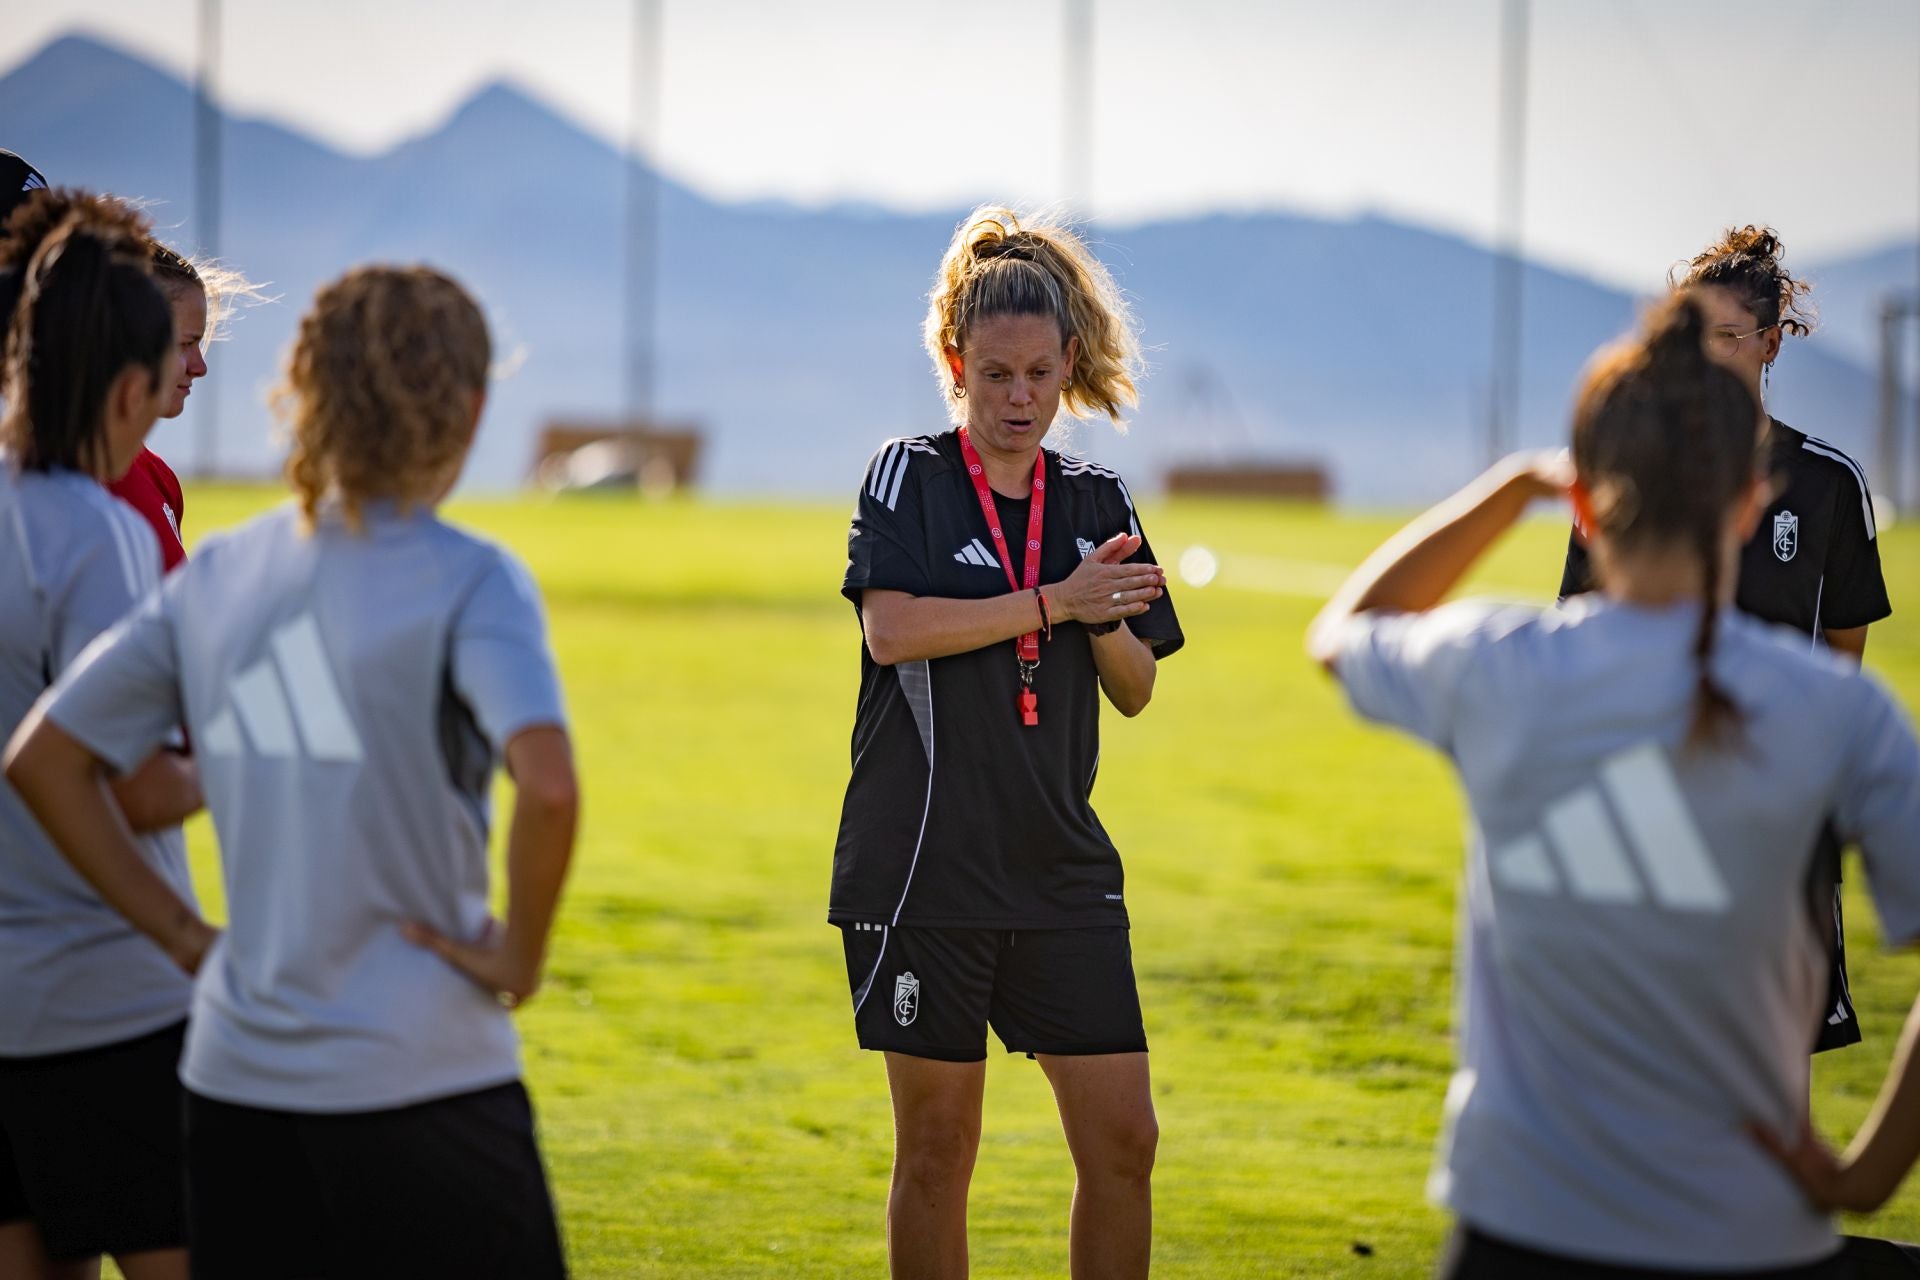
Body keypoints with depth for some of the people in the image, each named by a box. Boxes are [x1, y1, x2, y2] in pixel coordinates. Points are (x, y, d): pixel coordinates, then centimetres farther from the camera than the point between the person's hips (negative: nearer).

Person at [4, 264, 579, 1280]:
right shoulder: (467, 581, -10)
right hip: (426, 1079, -5)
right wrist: (519, 954, -9)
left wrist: (183, 933, 10)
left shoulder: (218, 574, 7)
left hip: (239, 1077, 5)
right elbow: (546, 786, -25)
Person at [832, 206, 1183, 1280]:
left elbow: (1135, 691, 11)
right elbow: (892, 627, -16)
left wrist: (1107, 626, -10)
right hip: (921, 869, -3)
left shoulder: (1099, 502, 10)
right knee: (937, 1146, 2)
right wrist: (1053, 602, -17)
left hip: (1063, 871, 4)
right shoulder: (910, 475, 0)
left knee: (1123, 1141, -1)